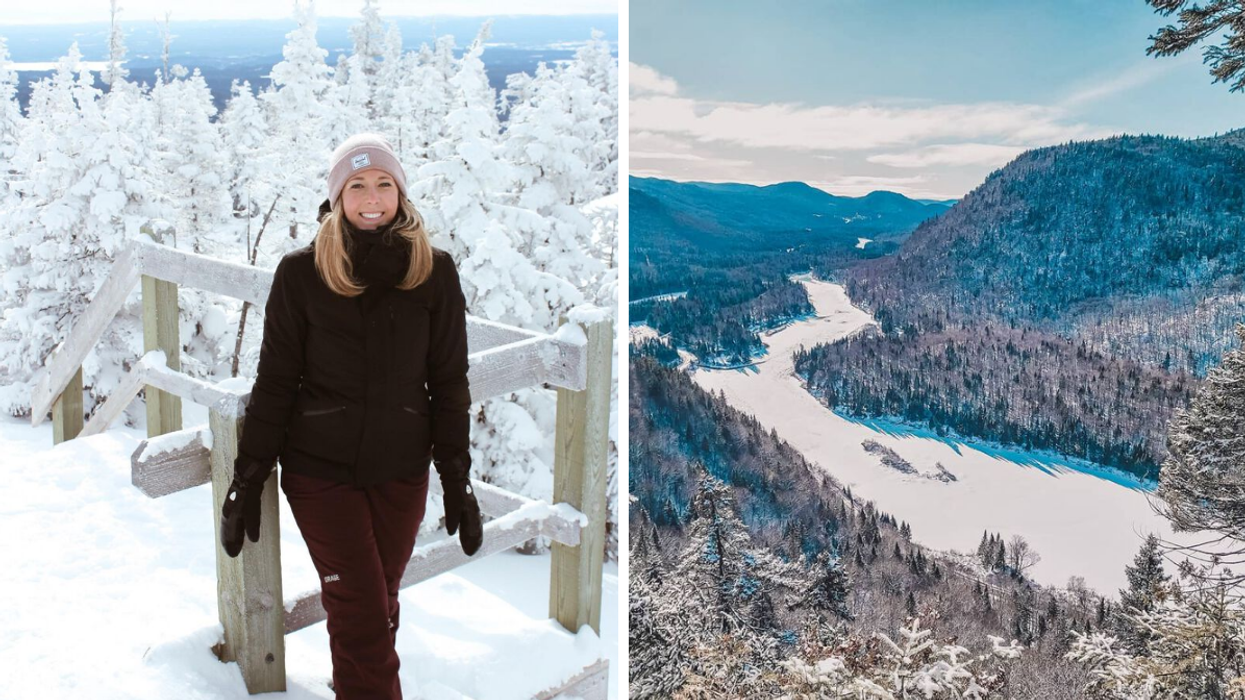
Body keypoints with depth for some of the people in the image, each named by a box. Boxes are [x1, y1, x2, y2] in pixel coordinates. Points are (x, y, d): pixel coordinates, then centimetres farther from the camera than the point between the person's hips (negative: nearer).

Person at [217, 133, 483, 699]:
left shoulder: (434, 272, -1)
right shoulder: (302, 272, -4)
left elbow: (449, 381, 3)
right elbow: (275, 381, 0)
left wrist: (458, 479, 2)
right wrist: (247, 479, -1)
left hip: (401, 470, 2)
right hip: (320, 468, -2)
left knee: (380, 604, 12)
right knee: (360, 611, -4)